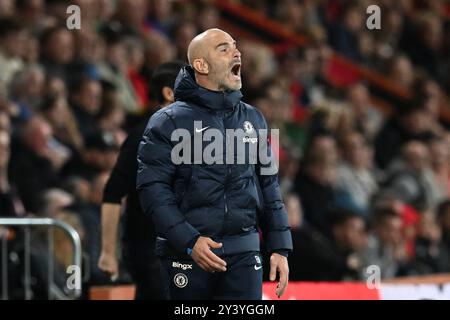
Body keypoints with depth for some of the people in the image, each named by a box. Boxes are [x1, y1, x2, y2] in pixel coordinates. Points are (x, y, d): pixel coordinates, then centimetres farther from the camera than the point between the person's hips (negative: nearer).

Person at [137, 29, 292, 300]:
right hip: (188, 254, -3)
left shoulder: (254, 119, 14)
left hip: (244, 254, 3)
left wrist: (280, 248, 10)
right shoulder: (169, 121, -2)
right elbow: (153, 189, -8)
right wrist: (190, 242, -17)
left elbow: (269, 186, 17)